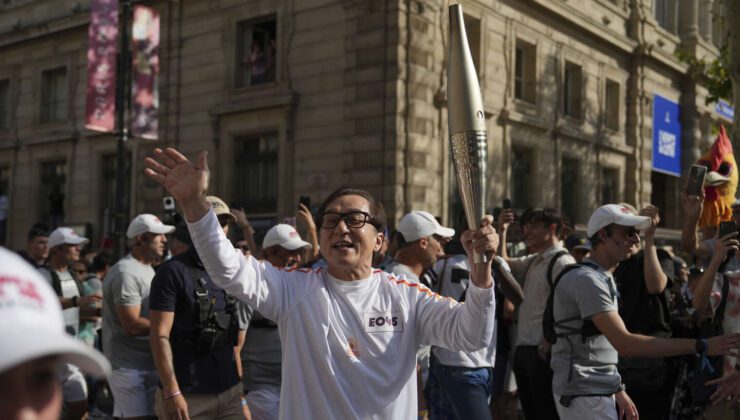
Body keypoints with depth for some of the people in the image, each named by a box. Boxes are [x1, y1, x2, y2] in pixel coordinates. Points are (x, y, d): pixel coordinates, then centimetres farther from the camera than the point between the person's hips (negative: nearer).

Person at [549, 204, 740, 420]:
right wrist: (701, 346, -29)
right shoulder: (587, 280, -19)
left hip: (602, 392, 10)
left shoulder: (604, 278, 16)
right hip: (583, 394, -10)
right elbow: (625, 344, -28)